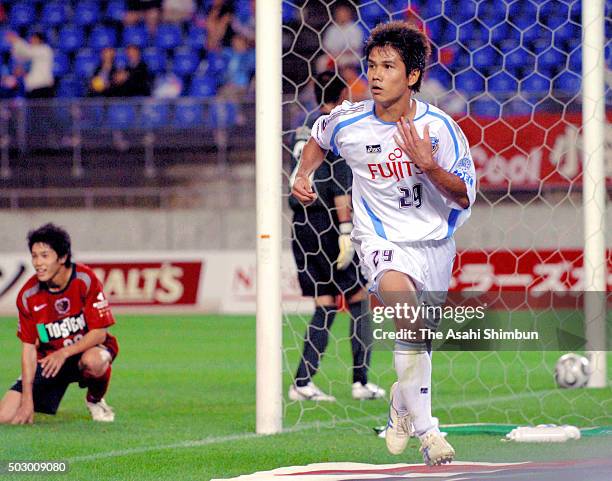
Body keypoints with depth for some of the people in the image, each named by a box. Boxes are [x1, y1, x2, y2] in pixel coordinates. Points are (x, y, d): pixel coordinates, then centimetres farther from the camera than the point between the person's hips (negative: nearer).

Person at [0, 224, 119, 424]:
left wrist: (64, 353, -33)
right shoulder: (28, 295, -11)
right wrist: (27, 399, -13)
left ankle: (95, 400, -6)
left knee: (94, 361, -42)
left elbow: (99, 333, -18)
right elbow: (29, 347, -6)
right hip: (49, 359, 2)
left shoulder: (85, 280, -19)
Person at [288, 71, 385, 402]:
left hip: (301, 223, 7)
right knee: (358, 299, 2)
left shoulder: (304, 127, 16)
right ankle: (361, 381, 0)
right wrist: (346, 231, -18)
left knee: (326, 305, 8)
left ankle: (302, 382, -1)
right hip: (326, 222, -7)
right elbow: (340, 185, -16)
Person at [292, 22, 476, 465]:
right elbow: (319, 139, 16)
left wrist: (429, 166, -27)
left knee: (421, 338, 14)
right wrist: (303, 175, 1)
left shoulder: (438, 126, -13)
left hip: (433, 241, 2)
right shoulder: (348, 121, -10)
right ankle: (424, 428, -26)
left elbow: (465, 196, -11)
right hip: (381, 240, -2)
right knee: (405, 304, -31)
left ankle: (403, 403, 48)